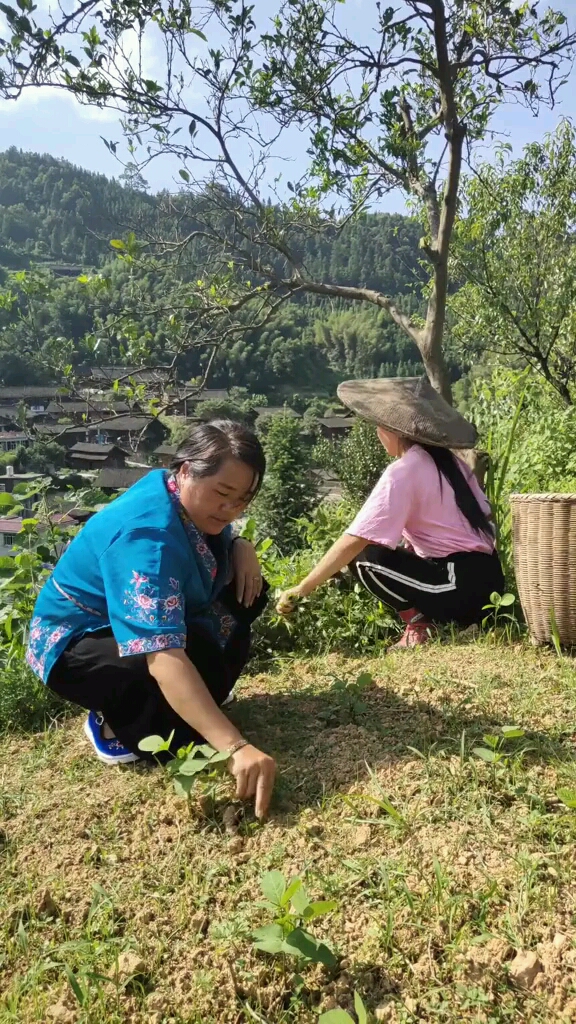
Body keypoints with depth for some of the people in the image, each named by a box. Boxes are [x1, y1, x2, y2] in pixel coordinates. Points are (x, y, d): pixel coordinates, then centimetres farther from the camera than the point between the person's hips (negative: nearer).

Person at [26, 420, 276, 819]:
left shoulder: (188, 499, -10)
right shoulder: (148, 537, -37)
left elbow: (216, 544, 12)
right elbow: (163, 658, -47)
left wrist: (241, 548, -13)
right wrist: (235, 747, -52)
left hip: (150, 621, 9)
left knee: (246, 591, -4)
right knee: (199, 658, -34)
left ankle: (184, 702, 6)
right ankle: (116, 723, -7)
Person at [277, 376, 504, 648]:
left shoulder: (402, 472, -13)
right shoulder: (450, 462, 10)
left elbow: (354, 541, -18)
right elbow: (485, 516, 12)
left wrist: (302, 589, -12)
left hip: (462, 585, -9)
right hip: (486, 579, 9)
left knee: (364, 558, -8)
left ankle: (419, 625, -4)